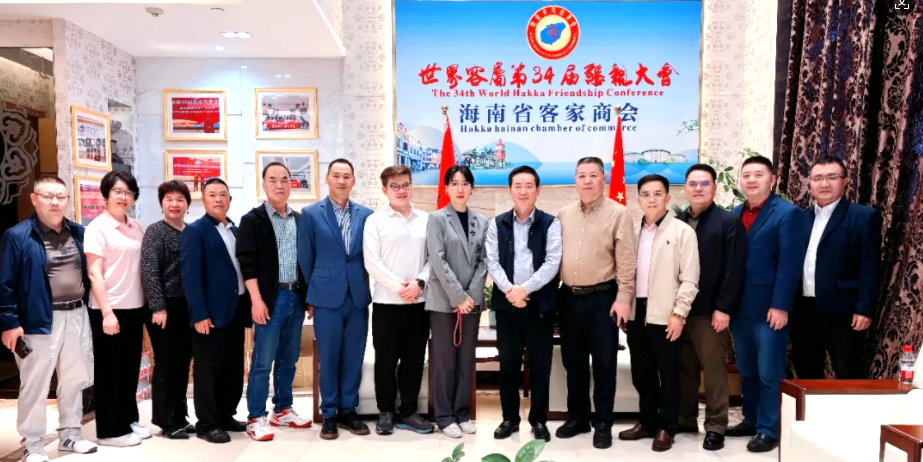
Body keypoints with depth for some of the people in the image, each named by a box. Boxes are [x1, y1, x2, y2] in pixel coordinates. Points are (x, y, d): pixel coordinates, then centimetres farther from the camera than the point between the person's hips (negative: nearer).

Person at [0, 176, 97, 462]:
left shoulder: (78, 233, 8)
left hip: (76, 316, 6)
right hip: (40, 320, -5)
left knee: (75, 379, 14)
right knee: (35, 385, 4)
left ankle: (69, 435, 29)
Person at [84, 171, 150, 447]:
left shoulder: (136, 227, 9)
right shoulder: (97, 228, -8)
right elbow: (94, 274, -13)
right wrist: (107, 312, -18)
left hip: (134, 307, 6)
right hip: (109, 309, -6)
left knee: (130, 367, 14)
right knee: (109, 370, 5)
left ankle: (128, 420, 27)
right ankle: (110, 429, 16)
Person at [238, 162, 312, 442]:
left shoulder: (300, 220, 12)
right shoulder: (253, 219, -2)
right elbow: (247, 263, -8)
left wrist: (310, 295, 10)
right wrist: (256, 300, -15)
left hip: (296, 296, 5)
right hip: (271, 298, -5)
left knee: (289, 358, 12)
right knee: (263, 361, -1)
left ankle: (282, 410, 25)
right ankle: (256, 418, 8)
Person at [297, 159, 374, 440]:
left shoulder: (366, 215, 5)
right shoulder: (311, 214, 0)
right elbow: (305, 258, 3)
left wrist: (369, 290, 4)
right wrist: (311, 295, 4)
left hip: (358, 297, 2)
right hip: (327, 297, -2)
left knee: (353, 358, 9)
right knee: (328, 358, 6)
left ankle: (348, 411, 23)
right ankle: (329, 414, 20)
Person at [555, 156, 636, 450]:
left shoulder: (618, 213, -5)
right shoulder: (564, 215, 8)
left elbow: (626, 260, -8)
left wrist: (623, 297, -13)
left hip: (602, 297, -4)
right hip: (569, 297, 5)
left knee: (603, 362, 5)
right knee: (573, 361, 14)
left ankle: (603, 423, 19)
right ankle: (577, 417, 28)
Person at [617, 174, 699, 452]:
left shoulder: (682, 231, -5)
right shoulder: (633, 231, 10)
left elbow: (689, 279, -8)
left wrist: (679, 313, -13)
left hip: (665, 315, -5)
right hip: (636, 313, 5)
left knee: (668, 374, 7)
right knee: (641, 373, 14)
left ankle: (666, 427, 21)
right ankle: (647, 422, 29)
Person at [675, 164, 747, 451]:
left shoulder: (729, 222, -4)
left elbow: (734, 270, -9)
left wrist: (723, 308, -14)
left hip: (710, 311, -4)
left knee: (714, 369, 5)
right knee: (684, 369, 13)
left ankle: (715, 427, 16)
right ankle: (685, 419, 25)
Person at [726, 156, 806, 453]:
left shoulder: (787, 213, -7)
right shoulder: (736, 213, 11)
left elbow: (790, 264, -13)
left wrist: (780, 306, -18)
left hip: (769, 309, -6)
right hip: (739, 307, 6)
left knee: (769, 373, 4)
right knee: (746, 370, 16)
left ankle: (769, 430, 16)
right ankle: (751, 420, 30)